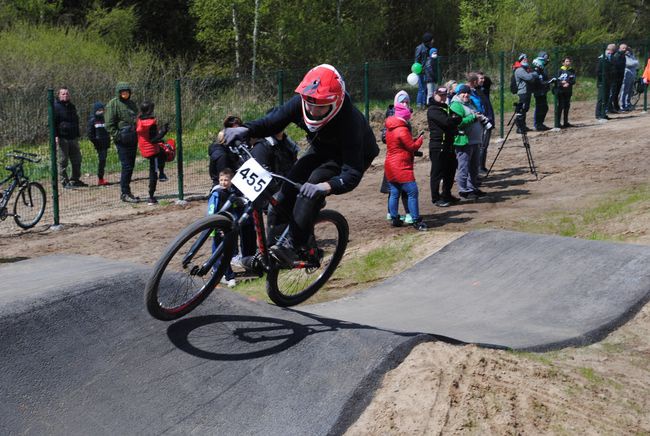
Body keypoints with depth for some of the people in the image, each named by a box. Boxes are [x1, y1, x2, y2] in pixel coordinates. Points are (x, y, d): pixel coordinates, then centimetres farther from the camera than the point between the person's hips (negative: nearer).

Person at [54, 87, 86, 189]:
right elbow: (53, 123, -10)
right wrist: (55, 136, -19)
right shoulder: (56, 107, -4)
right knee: (63, 161, -2)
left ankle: (75, 180, 18)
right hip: (62, 138, -7)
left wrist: (77, 135, 23)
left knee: (77, 160, 8)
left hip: (73, 138, 7)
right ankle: (65, 182, 3)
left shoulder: (72, 107, 18)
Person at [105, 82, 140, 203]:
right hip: (122, 141, -7)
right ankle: (124, 193, -2)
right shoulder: (113, 104, -5)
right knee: (126, 166, -8)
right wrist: (117, 136, -16)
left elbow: (136, 120, 27)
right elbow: (109, 124, -9)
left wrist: (137, 134, 15)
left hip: (133, 139, 7)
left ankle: (126, 191, 19)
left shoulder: (132, 103, 18)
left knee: (131, 165, 10)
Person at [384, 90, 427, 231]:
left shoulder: (390, 129, 12)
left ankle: (394, 218, 15)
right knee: (412, 192, -7)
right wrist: (420, 140, 4)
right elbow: (412, 147, -14)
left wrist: (414, 140, 10)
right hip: (401, 167, -10)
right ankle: (416, 220, -8)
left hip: (390, 166, 10)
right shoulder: (402, 130, -17)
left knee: (394, 193, 12)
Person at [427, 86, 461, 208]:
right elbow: (446, 122, -23)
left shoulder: (445, 108, 19)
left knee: (450, 169, 16)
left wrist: (454, 119, -9)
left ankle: (447, 195, 28)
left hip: (448, 145, 10)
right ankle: (436, 198, 2)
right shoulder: (433, 110, -11)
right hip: (438, 145, -10)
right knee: (437, 172, -4)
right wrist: (457, 118, -9)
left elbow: (451, 122, 12)